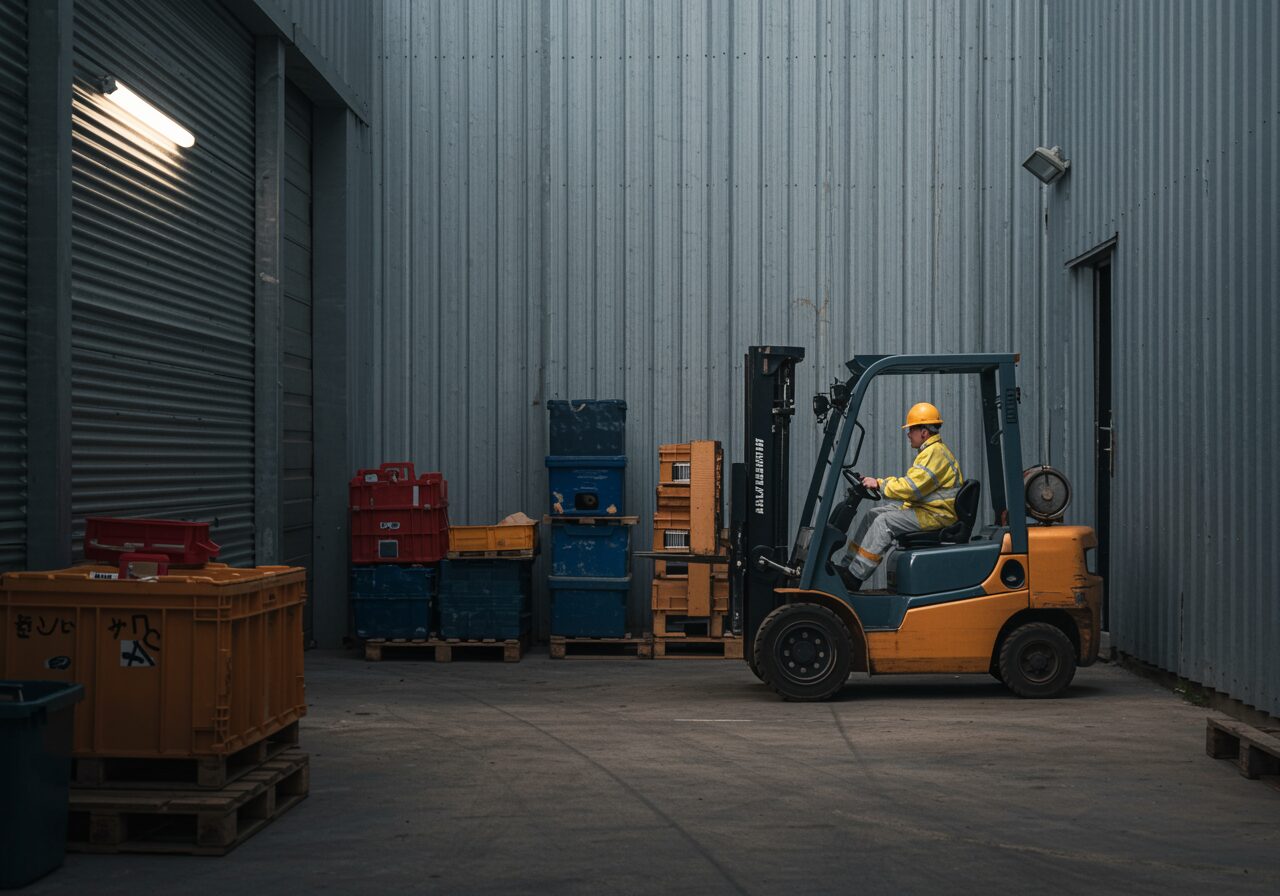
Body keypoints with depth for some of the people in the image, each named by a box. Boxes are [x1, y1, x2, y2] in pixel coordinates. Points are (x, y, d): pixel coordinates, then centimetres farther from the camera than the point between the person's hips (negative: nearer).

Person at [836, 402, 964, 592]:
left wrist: (879, 484, -14)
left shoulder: (935, 453, -17)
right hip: (923, 508, 11)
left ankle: (854, 577, -23)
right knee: (872, 515, 5)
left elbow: (910, 487, -24)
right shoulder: (930, 451, 18)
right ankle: (846, 565, 1)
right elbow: (907, 481, 20)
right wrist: (878, 482, 9)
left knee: (884, 521, -23)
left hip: (936, 515, -11)